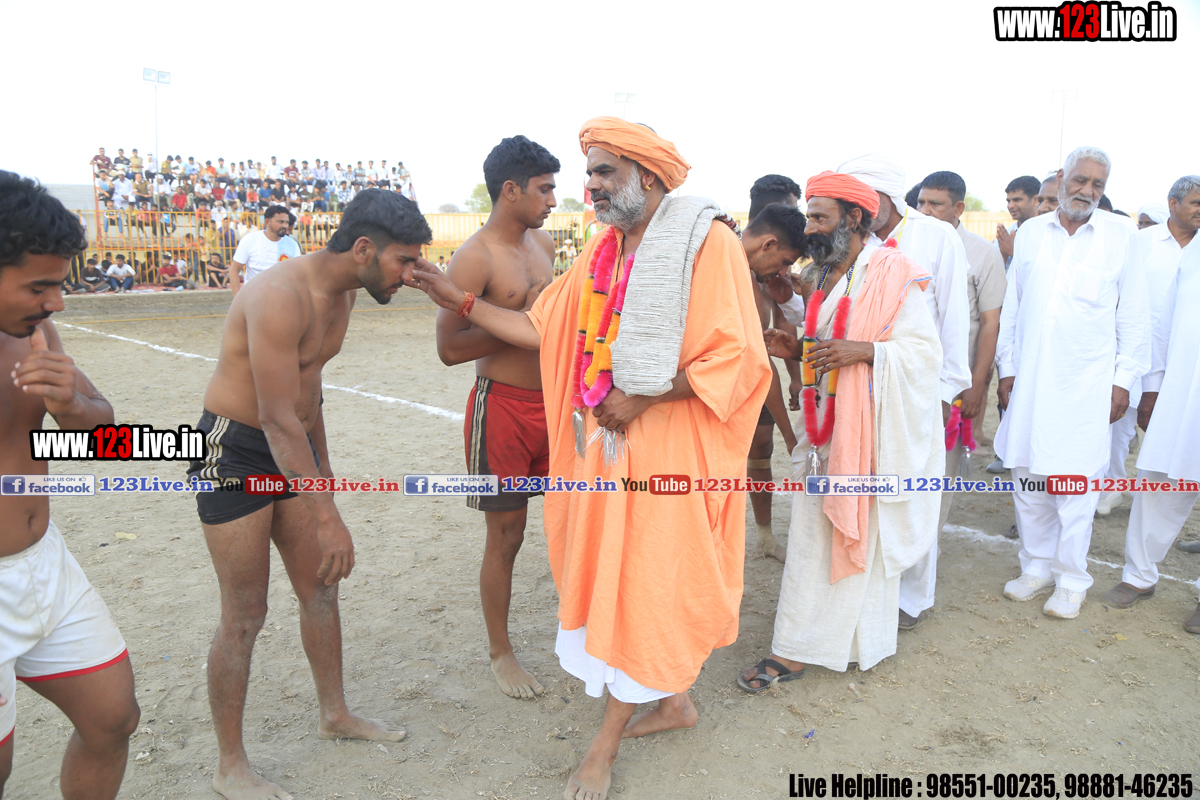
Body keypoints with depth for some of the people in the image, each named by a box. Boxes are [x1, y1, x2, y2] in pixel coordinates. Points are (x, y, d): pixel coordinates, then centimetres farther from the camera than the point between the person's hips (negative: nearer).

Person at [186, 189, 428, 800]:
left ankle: (334, 714, 34)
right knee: (245, 615, 0)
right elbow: (279, 421, -27)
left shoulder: (343, 295, 3)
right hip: (235, 450, -8)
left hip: (292, 449, 9)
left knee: (321, 588, 15)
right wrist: (327, 517, -26)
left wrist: (322, 462, 25)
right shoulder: (280, 297, -26)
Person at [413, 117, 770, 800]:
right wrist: (461, 301, 3)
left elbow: (734, 358, -17)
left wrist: (639, 398, -18)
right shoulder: (603, 250, 11)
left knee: (645, 577, 3)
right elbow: (543, 329, 8)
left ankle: (609, 740, 19)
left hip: (665, 445, -7)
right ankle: (674, 700, 35)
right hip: (606, 439, 7)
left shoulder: (707, 242, -11)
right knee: (612, 568, 14)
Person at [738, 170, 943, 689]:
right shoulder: (828, 277, 15)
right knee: (813, 530, 9)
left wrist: (862, 351, -27)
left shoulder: (892, 274, -11)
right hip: (827, 427, 8)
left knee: (860, 531, 2)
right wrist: (798, 350, 6)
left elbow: (926, 350, -14)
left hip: (872, 429, -8)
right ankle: (794, 651, 20)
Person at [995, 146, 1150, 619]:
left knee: (1075, 483, 0)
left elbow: (1134, 317, 4)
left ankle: (1071, 580, 16)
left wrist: (1124, 380, 0)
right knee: (1026, 476, 8)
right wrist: (1006, 368, 7)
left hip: (1087, 383, -2)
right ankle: (1036, 567, 24)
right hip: (1029, 380, 2)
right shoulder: (1030, 234, 7)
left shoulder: (1120, 237, 2)